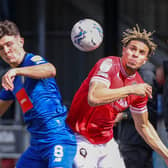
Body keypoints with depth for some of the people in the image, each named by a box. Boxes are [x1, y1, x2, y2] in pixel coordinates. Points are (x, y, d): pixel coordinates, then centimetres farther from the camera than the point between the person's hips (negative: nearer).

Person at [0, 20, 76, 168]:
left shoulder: (33, 60, -8)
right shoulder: (13, 79, 17)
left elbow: (50, 70, -34)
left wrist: (16, 71, -45)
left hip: (58, 137, -9)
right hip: (37, 143, 9)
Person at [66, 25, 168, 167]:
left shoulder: (139, 86, 5)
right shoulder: (109, 65, -15)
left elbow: (143, 126, 17)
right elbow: (93, 98, -33)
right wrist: (130, 90, -30)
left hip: (107, 143, 7)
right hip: (81, 139, -7)